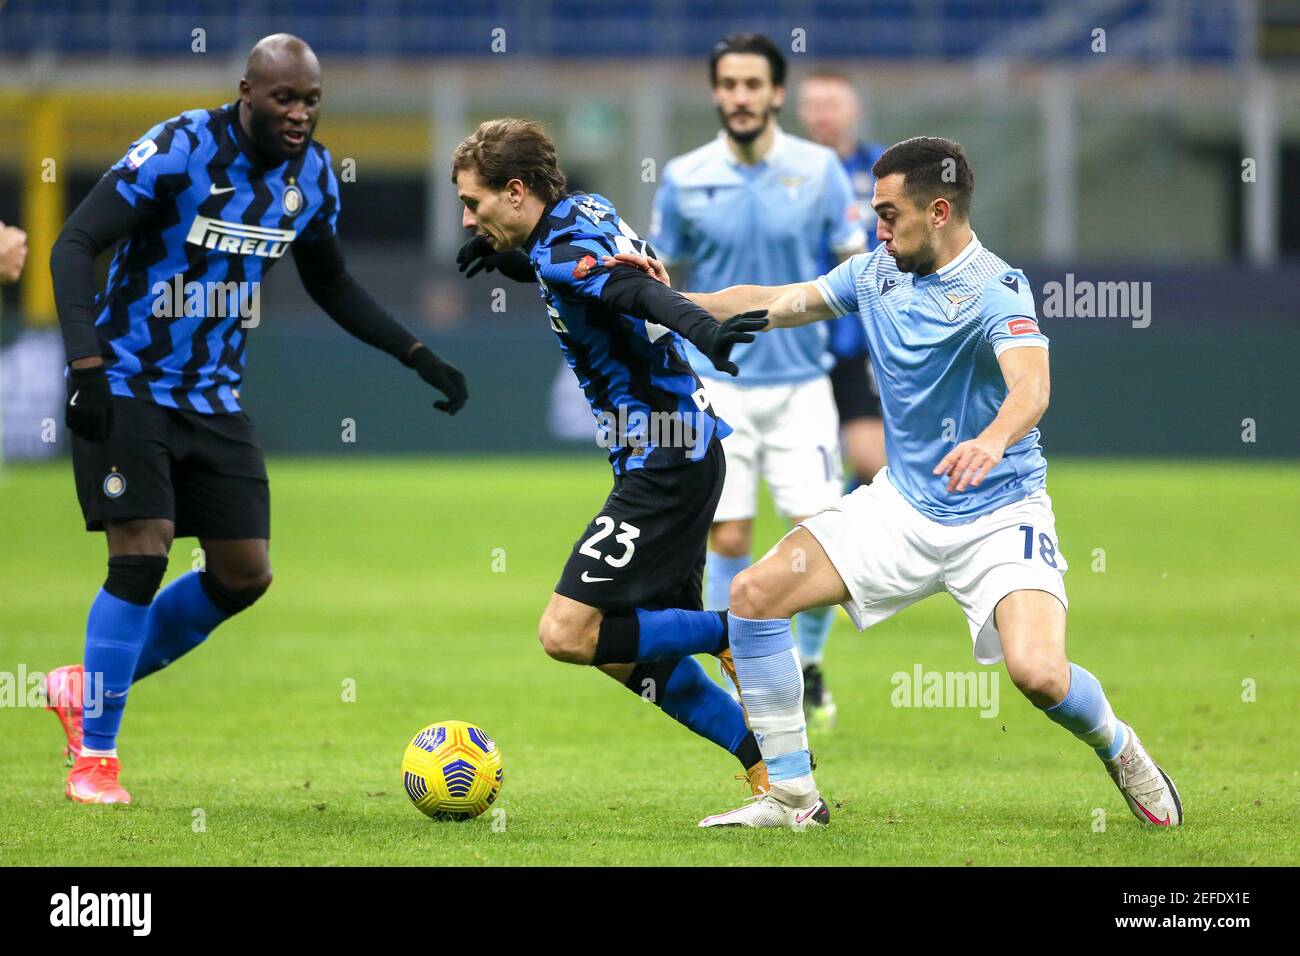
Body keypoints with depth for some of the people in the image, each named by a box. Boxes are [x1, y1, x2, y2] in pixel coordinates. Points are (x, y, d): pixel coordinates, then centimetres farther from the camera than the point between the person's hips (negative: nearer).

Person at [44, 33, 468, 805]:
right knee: (142, 556, -16)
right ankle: (95, 754, -3)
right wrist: (86, 364, -32)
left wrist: (420, 357, 9)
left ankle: (89, 688, 21)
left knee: (246, 574, 3)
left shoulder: (314, 174, 1)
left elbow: (332, 284, 17)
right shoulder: (178, 150, -19)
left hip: (215, 396, 7)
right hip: (129, 387, -6)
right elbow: (76, 245, -22)